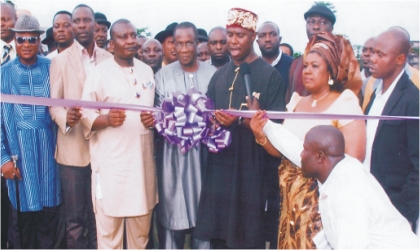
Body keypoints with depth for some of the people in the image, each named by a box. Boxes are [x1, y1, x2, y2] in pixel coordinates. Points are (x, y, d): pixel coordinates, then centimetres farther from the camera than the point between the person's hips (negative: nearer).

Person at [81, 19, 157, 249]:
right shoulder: (99, 73, -4)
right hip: (111, 161, -4)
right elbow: (85, 116, -7)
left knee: (141, 224, 14)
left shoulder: (147, 71, 12)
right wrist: (107, 119, -26)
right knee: (109, 225, 3)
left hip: (142, 158, 5)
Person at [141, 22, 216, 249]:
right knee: (172, 210, 6)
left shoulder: (213, 74, 4)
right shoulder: (162, 75, 3)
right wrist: (150, 119, -22)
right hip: (172, 153, 0)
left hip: (203, 152, 1)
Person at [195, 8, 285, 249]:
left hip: (252, 167, -5)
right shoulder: (220, 75, 14)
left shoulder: (269, 74, -4)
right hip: (220, 164, 5)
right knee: (218, 230, 9)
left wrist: (240, 120, -24)